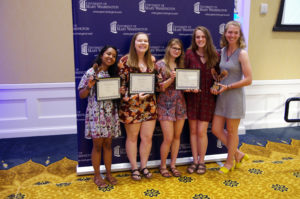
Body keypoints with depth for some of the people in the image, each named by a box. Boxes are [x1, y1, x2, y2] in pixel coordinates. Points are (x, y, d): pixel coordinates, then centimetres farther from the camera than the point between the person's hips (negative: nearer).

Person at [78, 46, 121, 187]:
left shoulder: (113, 73, 11)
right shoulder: (91, 73, -5)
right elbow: (81, 95, -4)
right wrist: (89, 86, -22)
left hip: (110, 113, 4)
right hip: (95, 113, -4)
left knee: (108, 144, 12)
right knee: (97, 145, 4)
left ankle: (108, 173, 25)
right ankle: (97, 175, 20)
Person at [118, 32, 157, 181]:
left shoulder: (152, 60, 7)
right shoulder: (125, 61, -7)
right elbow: (121, 84, -9)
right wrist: (134, 96, -20)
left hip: (149, 105, 4)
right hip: (131, 105, -4)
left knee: (147, 137, 8)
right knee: (132, 137, 9)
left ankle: (144, 166, 27)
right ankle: (134, 168, 25)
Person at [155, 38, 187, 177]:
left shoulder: (181, 65, 12)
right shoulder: (160, 64, -3)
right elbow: (160, 87, -9)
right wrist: (171, 78, -23)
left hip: (180, 103, 5)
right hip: (165, 105, -5)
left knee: (177, 136, 9)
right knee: (168, 138, -5)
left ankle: (173, 165, 24)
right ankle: (162, 166, 16)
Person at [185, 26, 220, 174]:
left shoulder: (215, 55, 1)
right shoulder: (190, 54, -2)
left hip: (208, 97, 0)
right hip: (192, 96, 1)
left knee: (201, 131, 0)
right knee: (193, 130, 8)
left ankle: (201, 161, 19)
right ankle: (195, 160, 24)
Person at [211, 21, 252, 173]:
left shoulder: (242, 54, -11)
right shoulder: (223, 51, 8)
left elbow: (248, 80, -14)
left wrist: (227, 87, -16)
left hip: (235, 96, -6)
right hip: (221, 96, 7)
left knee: (231, 131, 7)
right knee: (216, 129, 9)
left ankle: (229, 162, 28)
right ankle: (238, 154, 29)